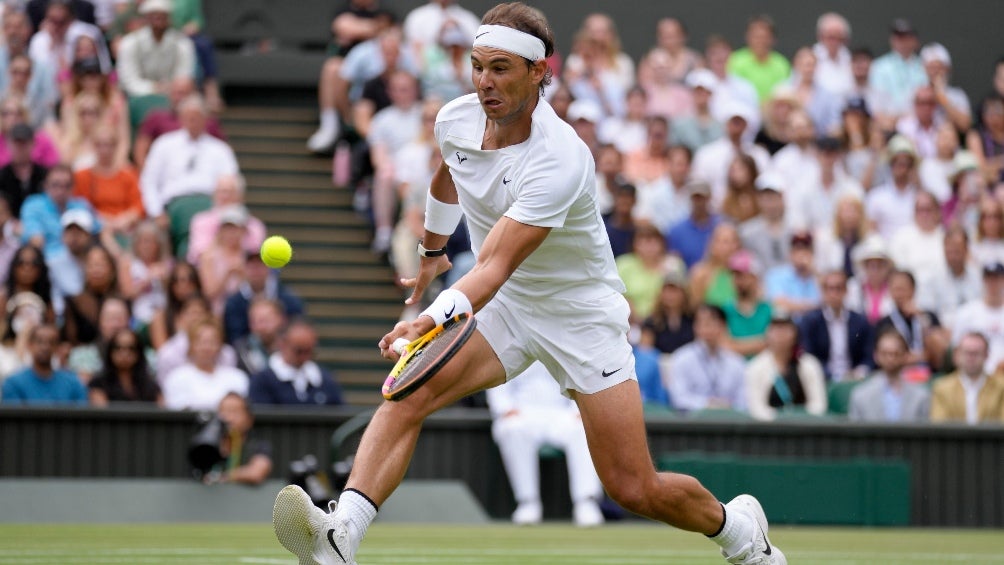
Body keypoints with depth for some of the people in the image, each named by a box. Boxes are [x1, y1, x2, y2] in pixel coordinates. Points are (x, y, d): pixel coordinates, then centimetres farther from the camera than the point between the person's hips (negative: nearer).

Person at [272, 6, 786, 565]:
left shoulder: (559, 161, -30)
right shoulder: (456, 120, -9)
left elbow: (496, 264, -39)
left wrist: (436, 318, -54)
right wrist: (433, 251, 30)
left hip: (582, 314, -5)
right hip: (502, 305, 5)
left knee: (636, 491, -4)